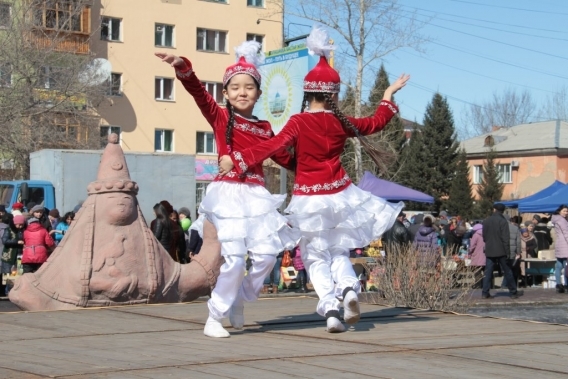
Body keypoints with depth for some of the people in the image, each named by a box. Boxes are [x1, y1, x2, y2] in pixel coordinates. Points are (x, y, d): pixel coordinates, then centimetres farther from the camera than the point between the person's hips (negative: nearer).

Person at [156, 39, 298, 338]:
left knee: (266, 255, -3)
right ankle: (214, 319, 4)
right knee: (234, 259, -12)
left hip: (257, 196, 5)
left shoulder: (264, 128, 13)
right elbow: (199, 93, -16)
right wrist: (182, 67, -31)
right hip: (229, 194, -5)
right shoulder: (220, 117, 1)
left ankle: (239, 303, 21)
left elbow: (284, 157, 25)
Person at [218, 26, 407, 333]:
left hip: (309, 199, -2)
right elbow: (375, 123, 16)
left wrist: (237, 160, -20)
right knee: (338, 251, 19)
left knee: (316, 258, 9)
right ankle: (349, 287, -11)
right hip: (338, 195, 3)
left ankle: (330, 308, -10)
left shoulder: (298, 122, -11)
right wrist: (389, 95, 30)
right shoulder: (341, 123, 0)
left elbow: (272, 146, -21)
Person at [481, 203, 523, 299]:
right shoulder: (503, 221, -10)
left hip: (489, 251, 4)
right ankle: (513, 292, 11)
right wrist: (507, 251, -10)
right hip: (500, 251, -4)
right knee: (507, 272, 5)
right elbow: (506, 238, -13)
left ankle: (485, 293, 0)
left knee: (488, 272, 5)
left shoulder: (486, 221, 6)